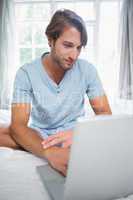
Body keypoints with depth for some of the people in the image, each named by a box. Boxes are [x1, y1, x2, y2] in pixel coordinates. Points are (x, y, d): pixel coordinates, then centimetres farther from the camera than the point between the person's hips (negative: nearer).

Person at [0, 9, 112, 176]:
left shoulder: (87, 70, -8)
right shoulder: (26, 73, -13)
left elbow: (105, 113, -9)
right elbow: (18, 125, -22)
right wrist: (49, 152, -44)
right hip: (39, 135, 1)